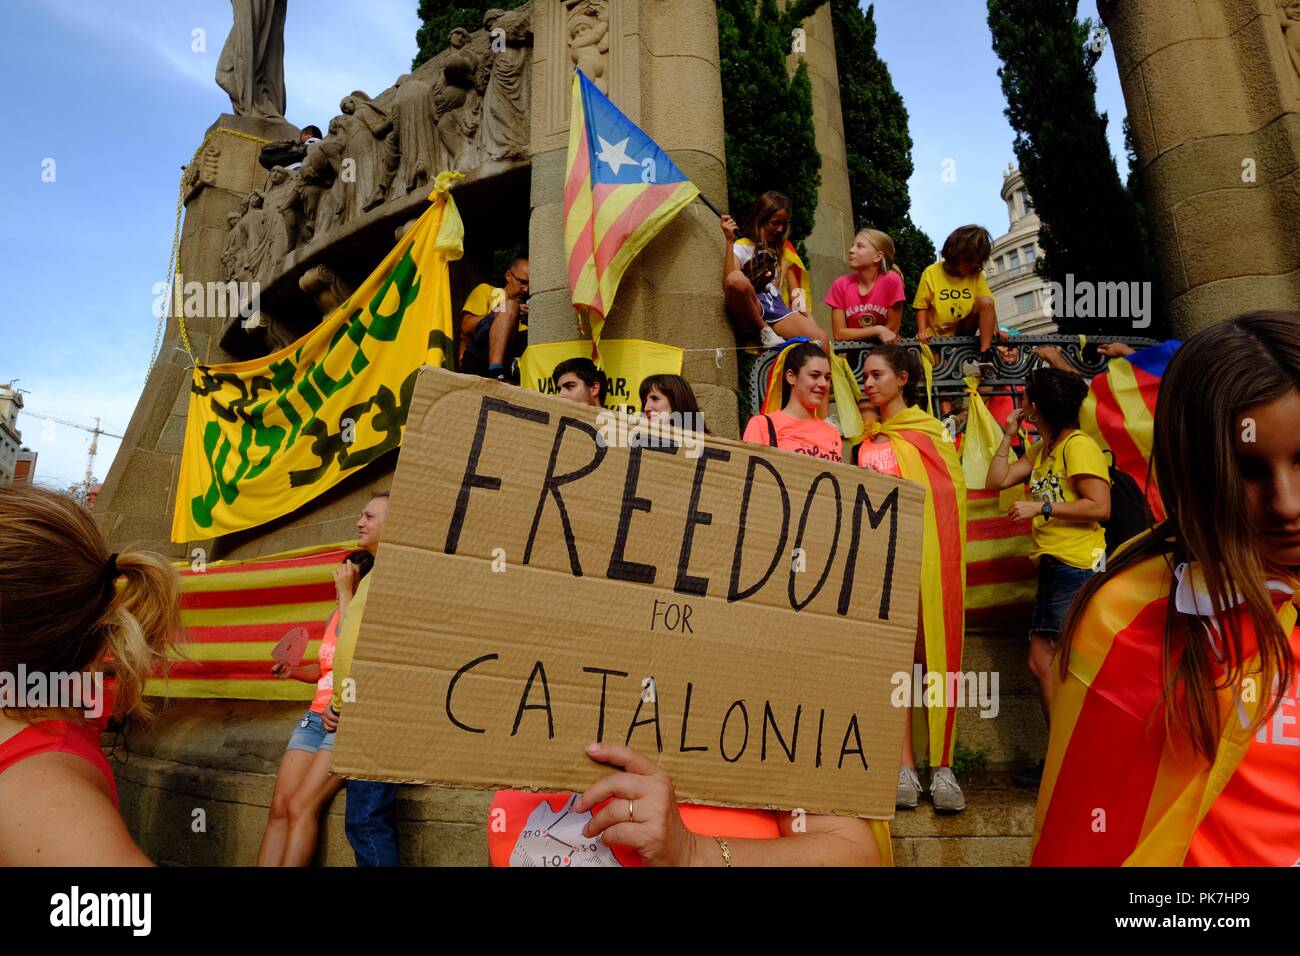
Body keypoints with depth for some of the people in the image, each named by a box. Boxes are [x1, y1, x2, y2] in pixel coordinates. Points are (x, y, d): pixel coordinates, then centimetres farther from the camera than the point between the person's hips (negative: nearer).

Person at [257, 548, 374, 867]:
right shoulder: (335, 614, 14)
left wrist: (345, 592, -21)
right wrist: (293, 671, 7)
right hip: (316, 717, 7)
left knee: (300, 807, -18)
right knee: (279, 807, -5)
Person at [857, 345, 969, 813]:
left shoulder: (933, 432, 9)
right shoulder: (870, 443, 16)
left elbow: (950, 494, 3)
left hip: (932, 555, -2)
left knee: (937, 656, -2)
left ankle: (943, 766, 4)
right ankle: (905, 767, -1)